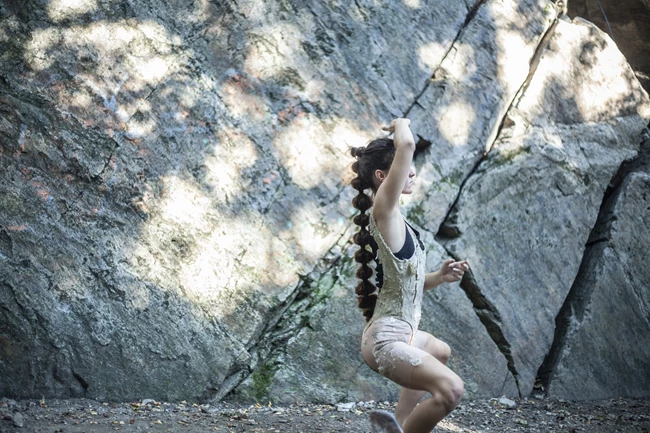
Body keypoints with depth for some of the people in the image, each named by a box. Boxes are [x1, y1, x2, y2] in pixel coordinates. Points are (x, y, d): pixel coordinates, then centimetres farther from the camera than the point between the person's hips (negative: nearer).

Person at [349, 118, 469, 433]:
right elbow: (407, 144, -26)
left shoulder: (393, 221, 12)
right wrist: (402, 125, -6)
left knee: (440, 352, 39)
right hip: (385, 339, -11)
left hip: (399, 335, 11)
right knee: (451, 389, -30)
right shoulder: (383, 209, -14)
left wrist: (439, 277, 4)